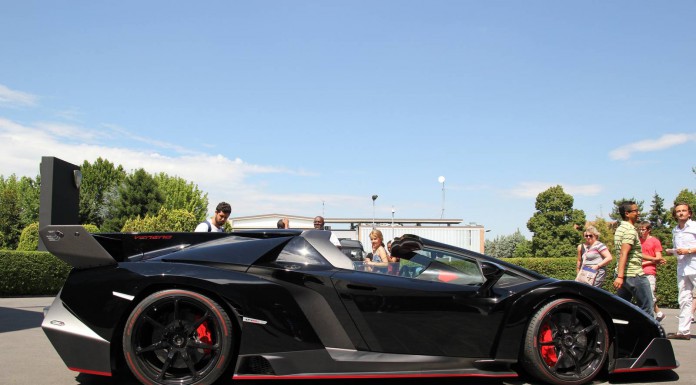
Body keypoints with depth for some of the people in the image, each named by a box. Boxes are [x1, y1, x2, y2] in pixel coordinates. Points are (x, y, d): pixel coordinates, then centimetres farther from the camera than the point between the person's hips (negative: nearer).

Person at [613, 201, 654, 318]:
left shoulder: (620, 229, 16)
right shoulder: (630, 231, -14)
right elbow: (623, 254, -24)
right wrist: (620, 276, -30)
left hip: (624, 275, 9)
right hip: (634, 275, -9)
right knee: (647, 308, 0)